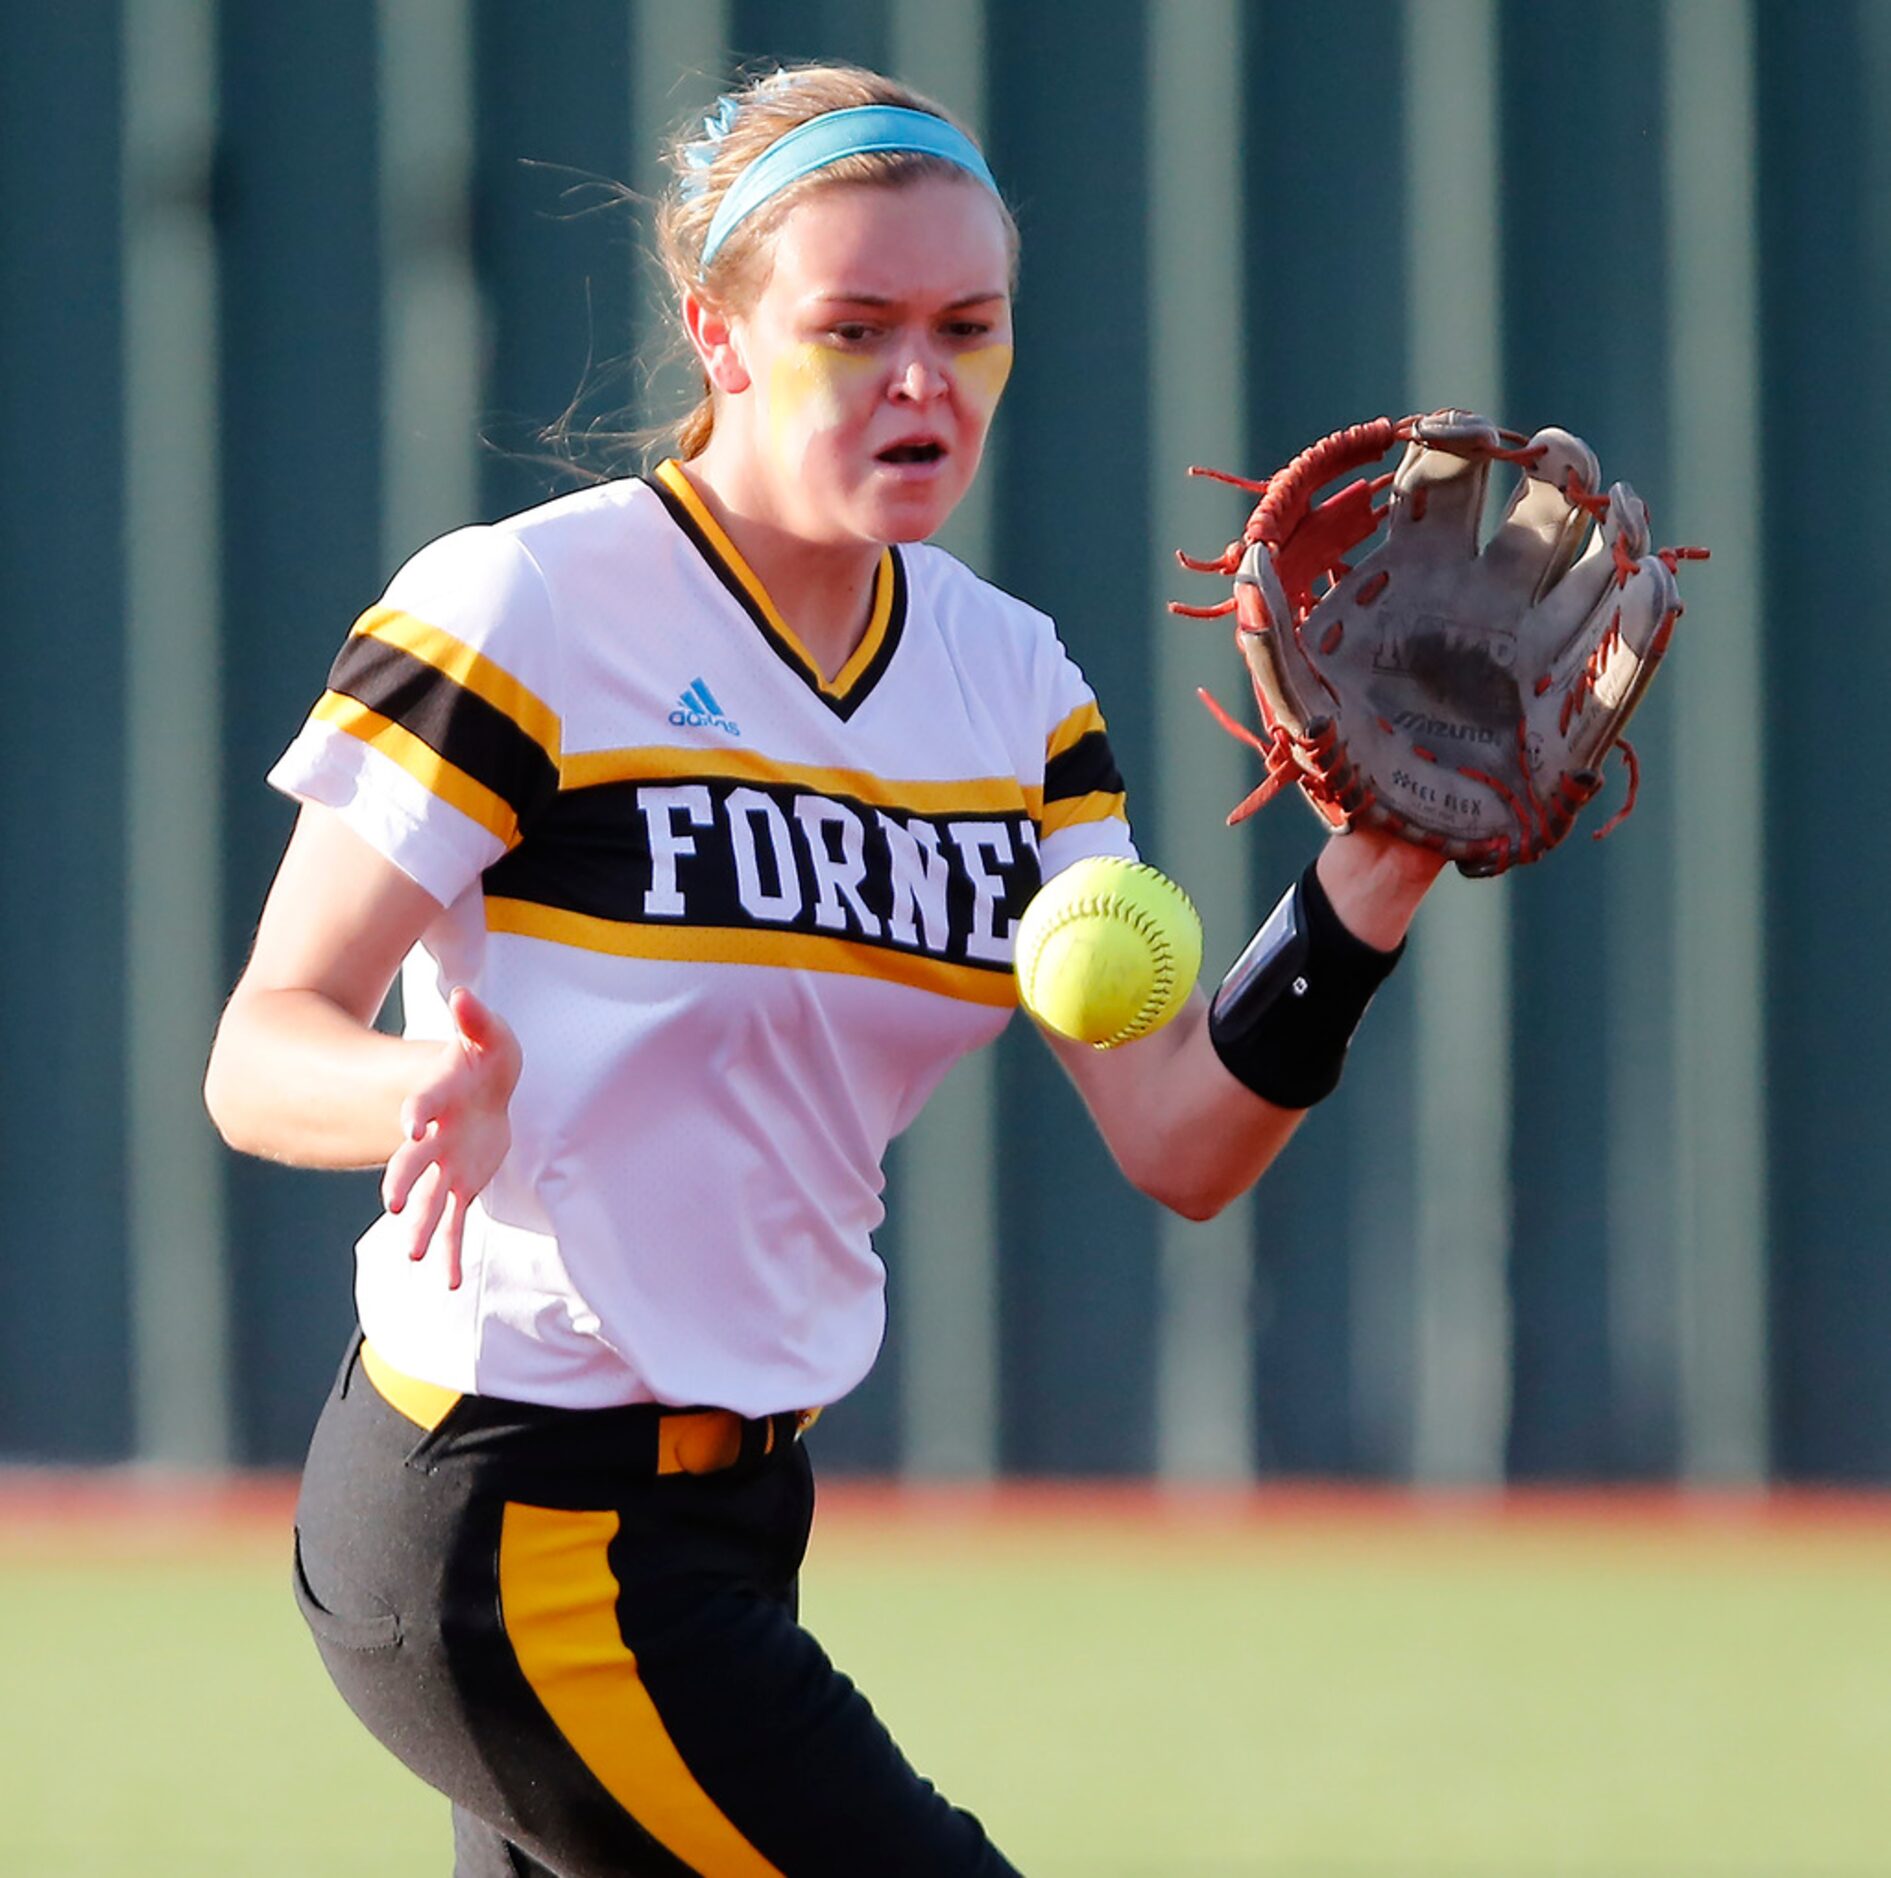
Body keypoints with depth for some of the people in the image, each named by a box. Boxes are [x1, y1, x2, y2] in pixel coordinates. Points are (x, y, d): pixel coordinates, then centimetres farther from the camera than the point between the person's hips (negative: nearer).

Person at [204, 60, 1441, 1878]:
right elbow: (260, 1054, -14)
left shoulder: (1011, 682, 8)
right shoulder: (517, 616, -12)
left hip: (729, 1507, 8)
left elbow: (1176, 1141, 1)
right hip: (506, 1522, -8)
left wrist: (1369, 885, -15)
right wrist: (436, 1094, -36)